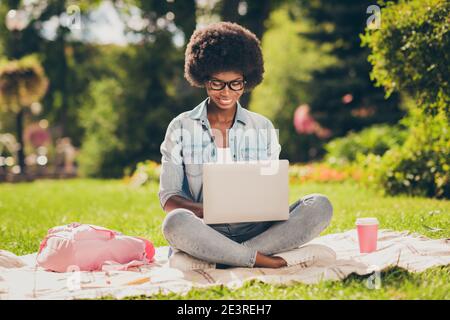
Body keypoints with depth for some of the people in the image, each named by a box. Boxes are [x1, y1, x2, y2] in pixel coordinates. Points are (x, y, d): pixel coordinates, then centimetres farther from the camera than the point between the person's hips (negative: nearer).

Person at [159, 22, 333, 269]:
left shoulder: (263, 128, 13)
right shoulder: (181, 128, 6)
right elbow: (169, 198, 2)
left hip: (256, 229, 3)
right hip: (207, 233, -3)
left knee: (320, 206, -22)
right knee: (175, 223, -37)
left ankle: (224, 260, -30)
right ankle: (262, 260, -25)